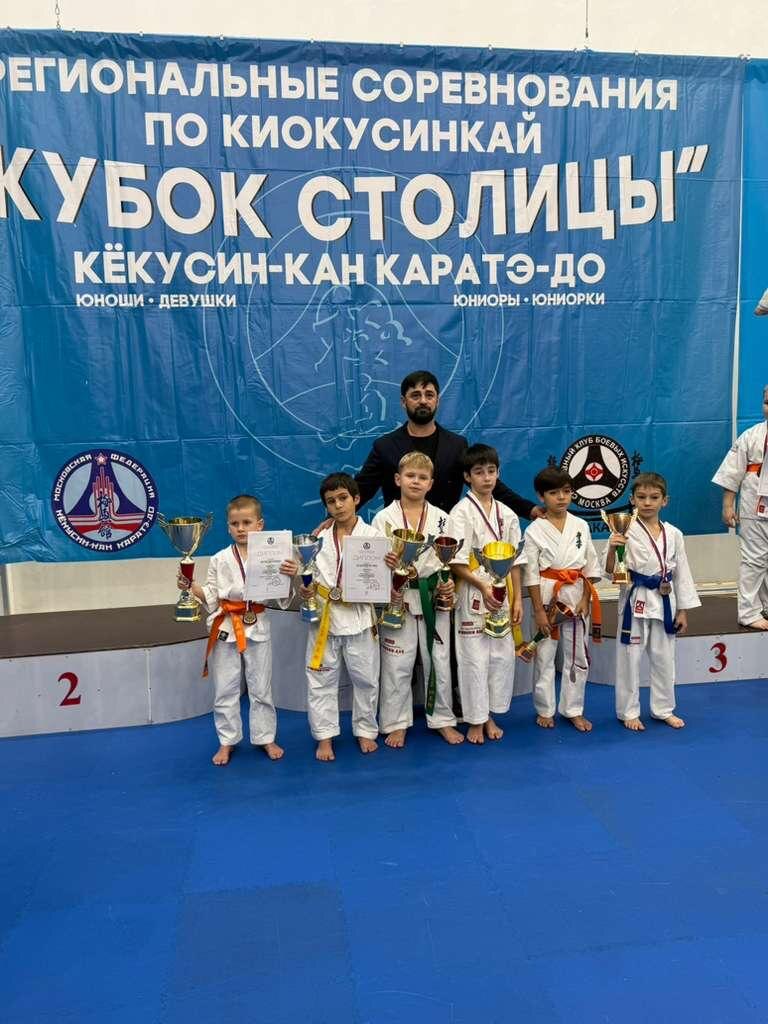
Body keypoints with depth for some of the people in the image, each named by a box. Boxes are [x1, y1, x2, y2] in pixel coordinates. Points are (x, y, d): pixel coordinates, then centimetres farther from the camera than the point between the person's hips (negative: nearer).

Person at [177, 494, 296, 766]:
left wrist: (290, 576, -21)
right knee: (225, 689, 10)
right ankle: (227, 741, 27)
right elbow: (211, 599, 1)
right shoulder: (219, 560, -2)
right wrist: (190, 587, -14)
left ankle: (265, 738, 29)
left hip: (257, 628, 0)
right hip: (226, 629, 1)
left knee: (261, 688, 11)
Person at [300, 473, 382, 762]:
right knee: (321, 680, 8)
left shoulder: (372, 536, -4)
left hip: (359, 615, -2)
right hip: (324, 615, 2)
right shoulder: (319, 536, 4)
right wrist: (305, 589, -12)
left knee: (365, 678, 10)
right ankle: (324, 736, 22)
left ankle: (365, 730, 30)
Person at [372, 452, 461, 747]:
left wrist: (449, 585, -10)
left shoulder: (441, 519, 4)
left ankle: (442, 719, 27)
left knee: (438, 660, 11)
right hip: (397, 598, -2)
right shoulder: (384, 518, -2)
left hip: (434, 597, 2)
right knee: (397, 664, 4)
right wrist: (386, 564, -26)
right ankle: (396, 723, 20)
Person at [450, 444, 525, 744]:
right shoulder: (461, 512, -8)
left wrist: (517, 599, 5)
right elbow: (456, 562, -12)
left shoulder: (507, 514, 8)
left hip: (502, 594, 5)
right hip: (473, 594, -5)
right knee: (474, 658, 0)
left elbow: (515, 561, 9)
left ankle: (490, 716, 26)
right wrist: (483, 587, -18)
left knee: (502, 656, 10)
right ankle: (475, 721, 15)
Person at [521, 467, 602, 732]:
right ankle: (545, 710, 23)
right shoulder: (534, 531, -8)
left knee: (577, 656, 11)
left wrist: (585, 599, -2)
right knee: (544, 656, 7)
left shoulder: (581, 526, 2)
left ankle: (573, 710, 25)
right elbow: (531, 574, -9)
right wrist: (539, 610, -11)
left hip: (576, 597, 3)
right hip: (547, 597, -3)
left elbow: (590, 566, 5)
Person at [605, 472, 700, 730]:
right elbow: (611, 573, -11)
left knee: (664, 658, 15)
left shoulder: (673, 534, 2)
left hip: (664, 602, 4)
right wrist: (612, 548, -29)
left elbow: (681, 573, 7)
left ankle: (663, 709, 32)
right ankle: (629, 711, 21)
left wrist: (682, 610, 7)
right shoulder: (625, 531, -10)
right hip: (635, 601, -4)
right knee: (629, 657, 5)